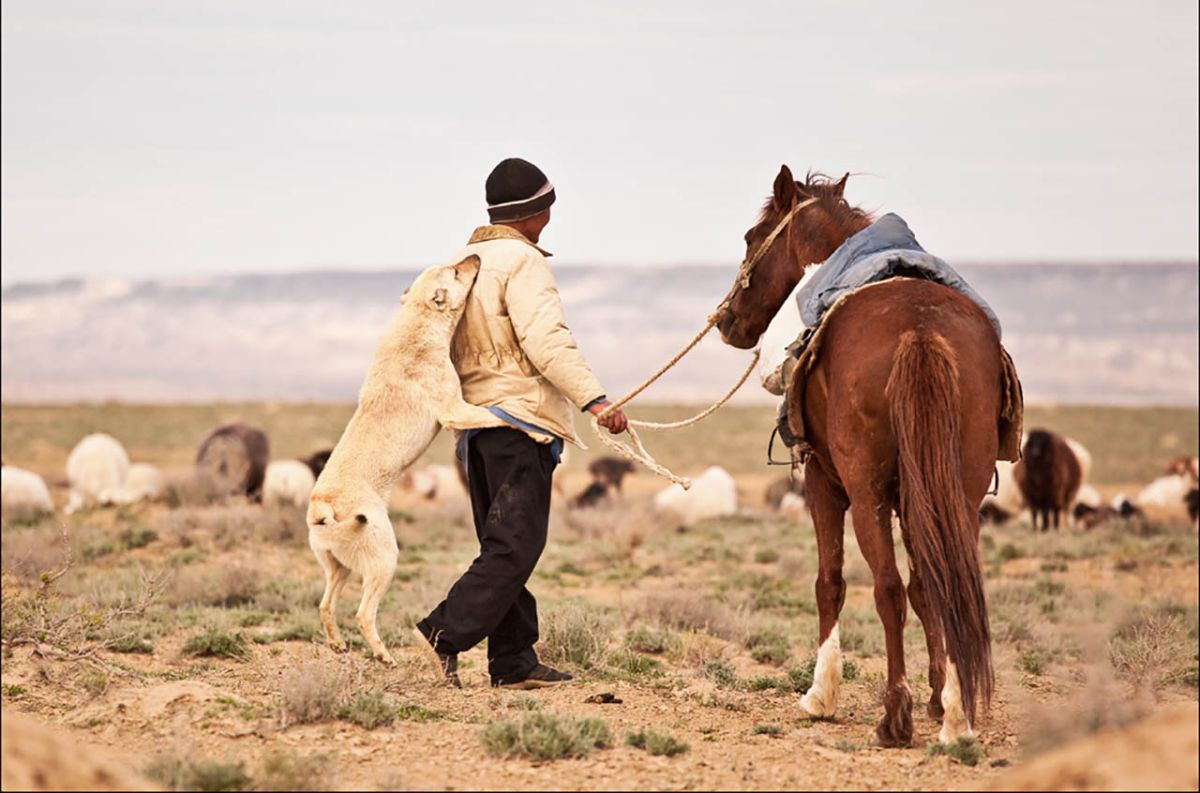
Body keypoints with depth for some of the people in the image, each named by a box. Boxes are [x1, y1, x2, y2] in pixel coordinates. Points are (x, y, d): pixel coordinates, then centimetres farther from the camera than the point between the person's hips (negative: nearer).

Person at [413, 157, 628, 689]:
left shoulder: (462, 261, 17)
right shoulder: (523, 261, -10)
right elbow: (546, 340, -21)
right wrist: (594, 399, -24)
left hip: (476, 418, 9)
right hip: (519, 414, -9)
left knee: (505, 545, 11)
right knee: (515, 544, -9)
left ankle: (514, 662, 12)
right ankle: (445, 634, -17)